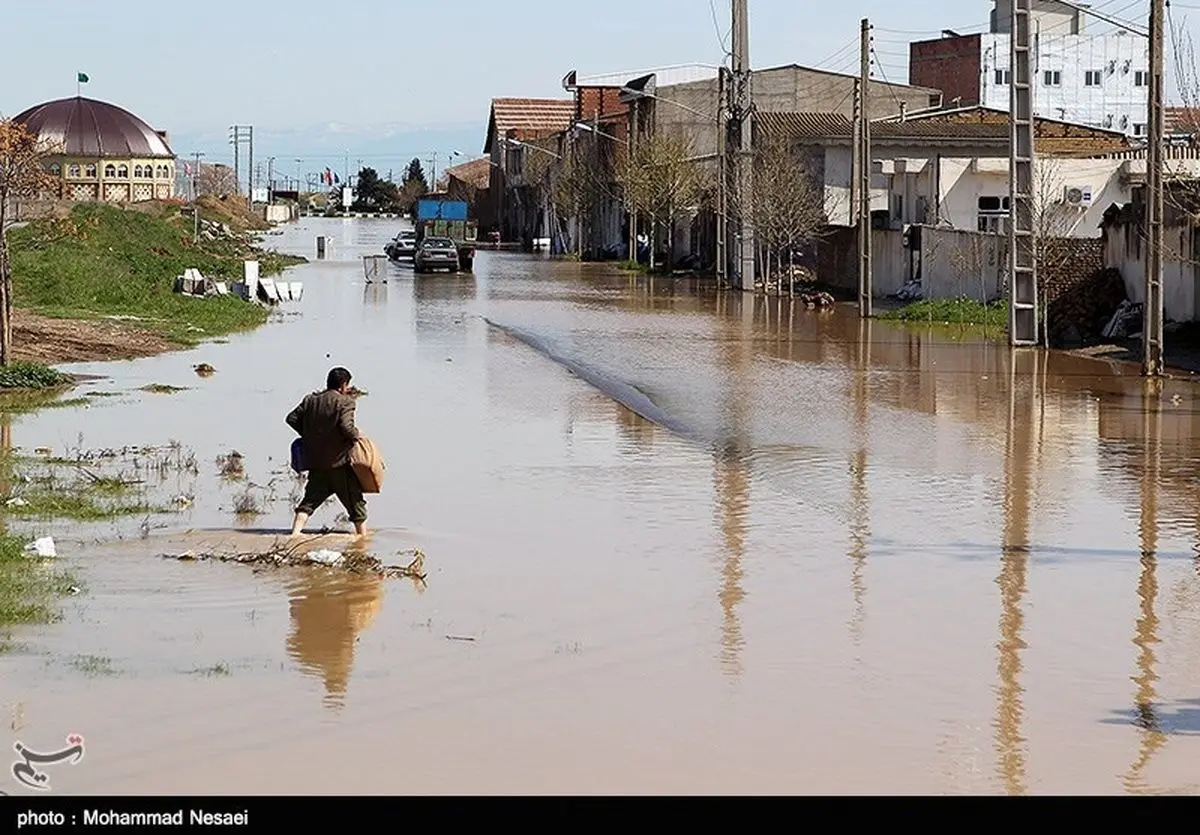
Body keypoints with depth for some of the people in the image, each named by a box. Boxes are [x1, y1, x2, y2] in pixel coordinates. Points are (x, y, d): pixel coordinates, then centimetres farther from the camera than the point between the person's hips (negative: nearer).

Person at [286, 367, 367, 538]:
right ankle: (362, 535, 16)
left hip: (316, 462, 5)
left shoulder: (310, 400, 7)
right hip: (339, 461, -5)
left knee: (310, 499, 9)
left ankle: (295, 532, -3)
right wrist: (357, 436, -3)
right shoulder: (345, 402, -12)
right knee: (354, 501, 9)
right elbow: (347, 427, -23)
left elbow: (292, 418, 7)